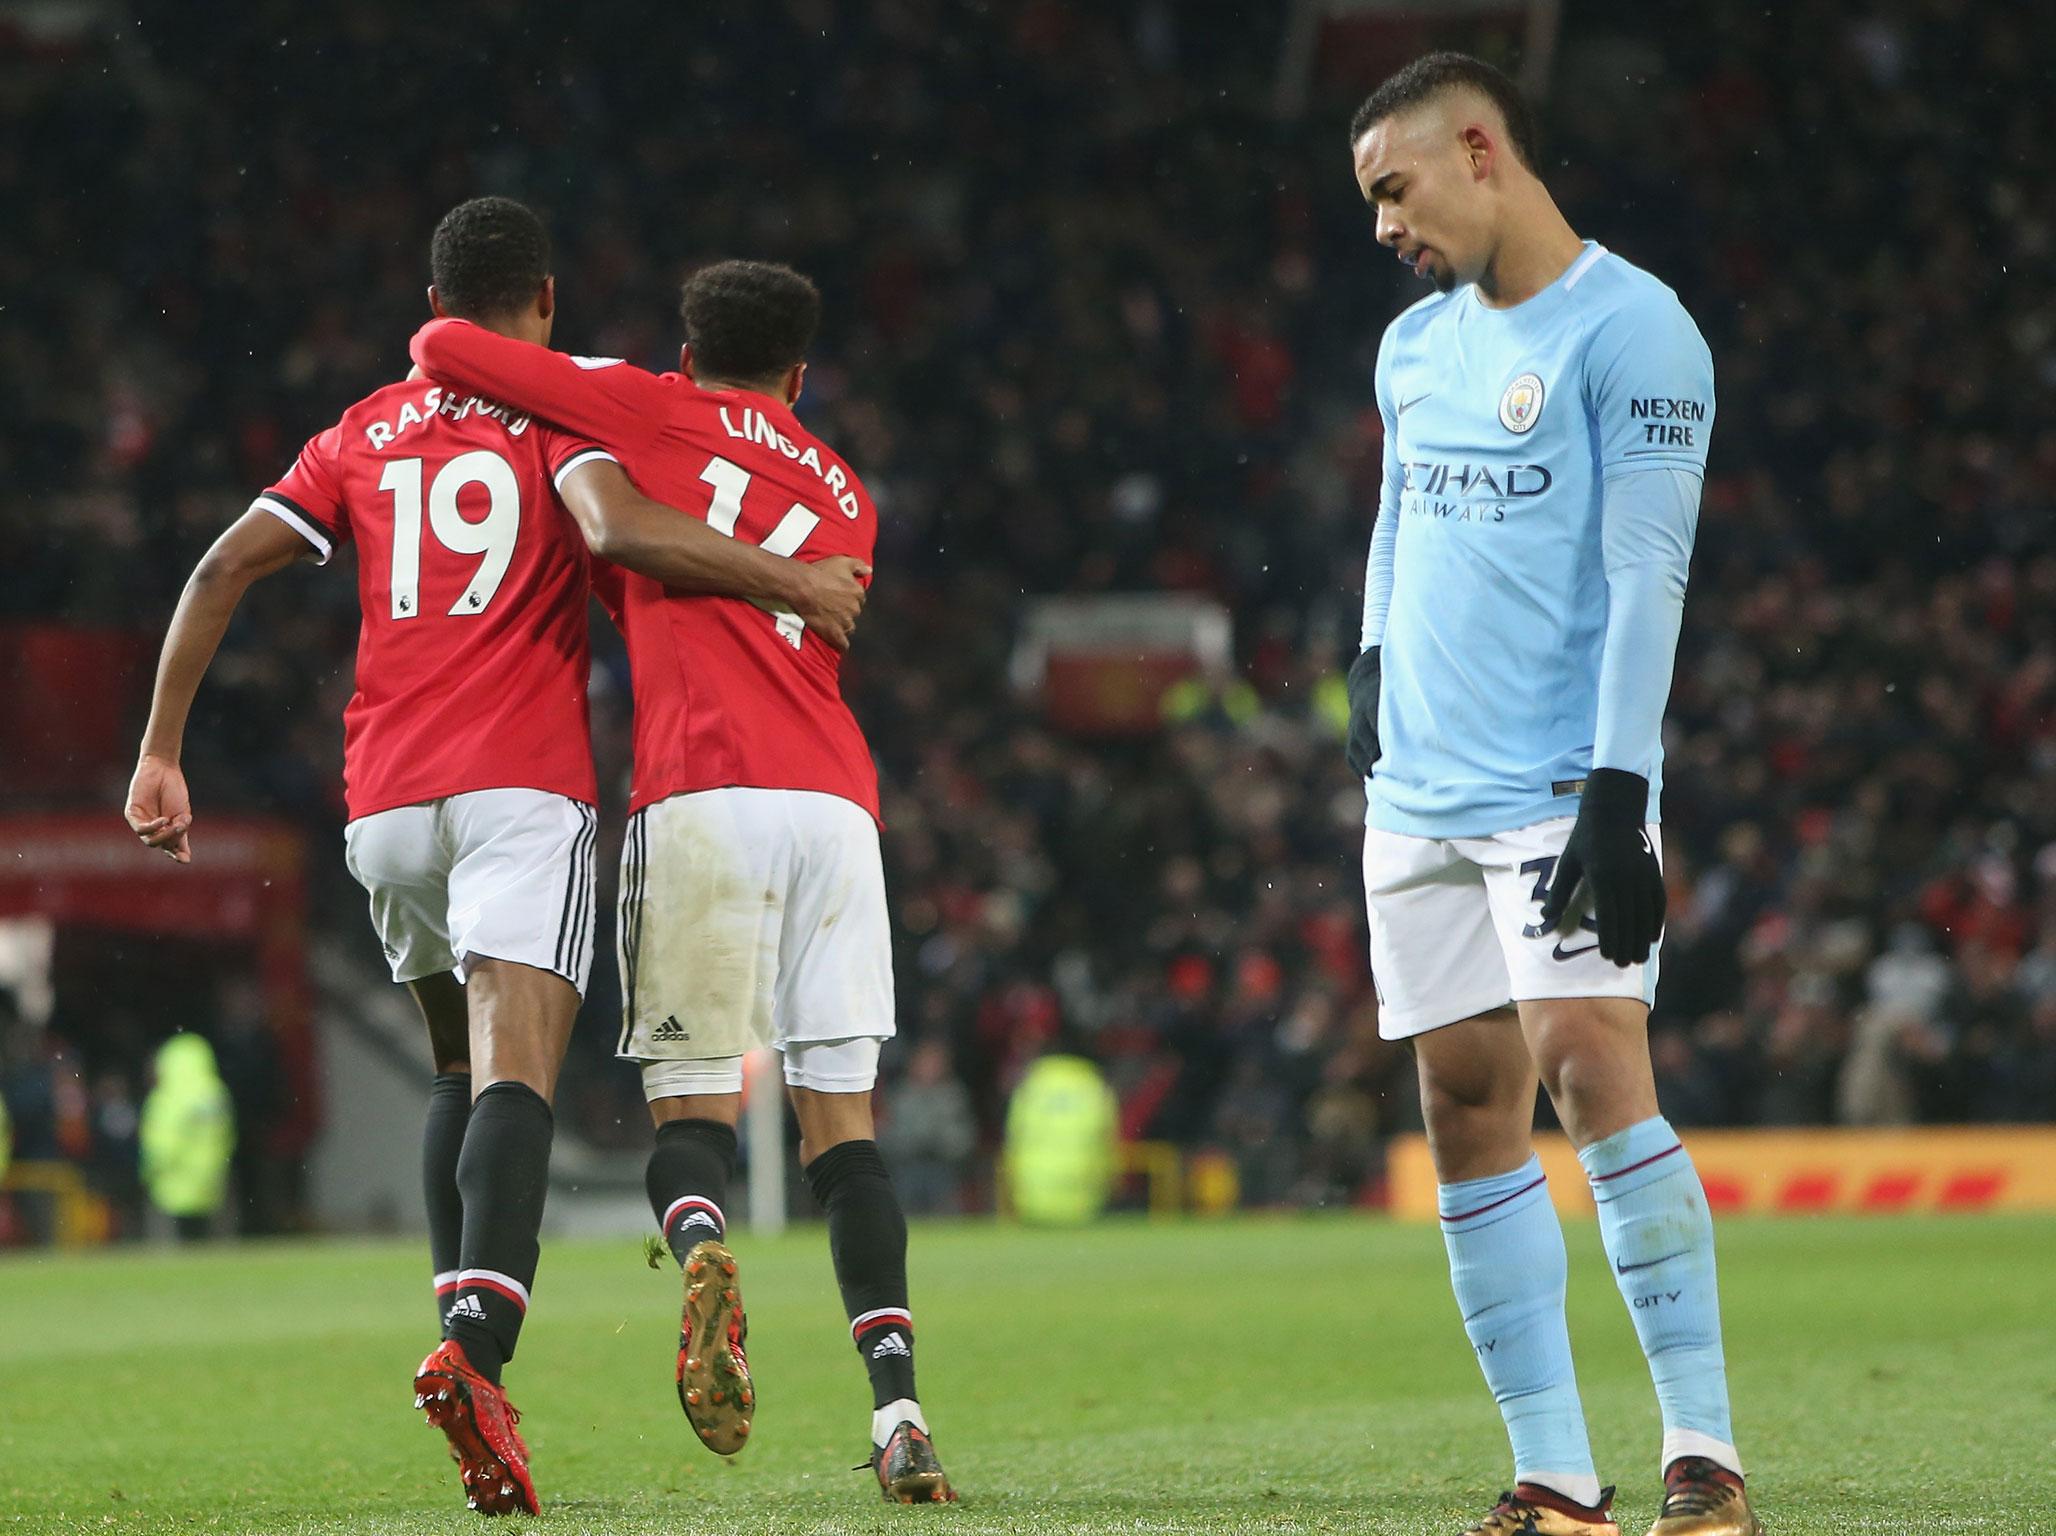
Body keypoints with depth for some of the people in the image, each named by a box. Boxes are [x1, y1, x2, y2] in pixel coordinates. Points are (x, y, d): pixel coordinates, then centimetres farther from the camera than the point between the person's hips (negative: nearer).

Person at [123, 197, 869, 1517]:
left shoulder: (364, 434, 18)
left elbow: (226, 568, 13)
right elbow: (619, 529, -16)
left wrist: (162, 753, 17)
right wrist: (795, 582, -9)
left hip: (384, 804, 5)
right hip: (522, 787, -5)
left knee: (464, 1072, 22)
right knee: (515, 1076, -16)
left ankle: (468, 1350, 13)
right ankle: (476, 1344, -38)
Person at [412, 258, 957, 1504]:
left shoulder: (658, 415, 12)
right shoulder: (846, 497, 25)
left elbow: (444, 347, 12)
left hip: (703, 794, -3)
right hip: (836, 795, 3)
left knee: (693, 1095, 2)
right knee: (843, 1111, 4)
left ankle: (703, 1247, -32)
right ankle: (898, 1408, -9)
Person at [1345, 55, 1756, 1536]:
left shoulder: (1629, 329, -7)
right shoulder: (1416, 346, 16)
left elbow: (1646, 576, -13)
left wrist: (1617, 795, -19)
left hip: (1560, 789, -7)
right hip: (1421, 792, 7)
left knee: (1590, 1066, -18)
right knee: (1471, 1115, 2)